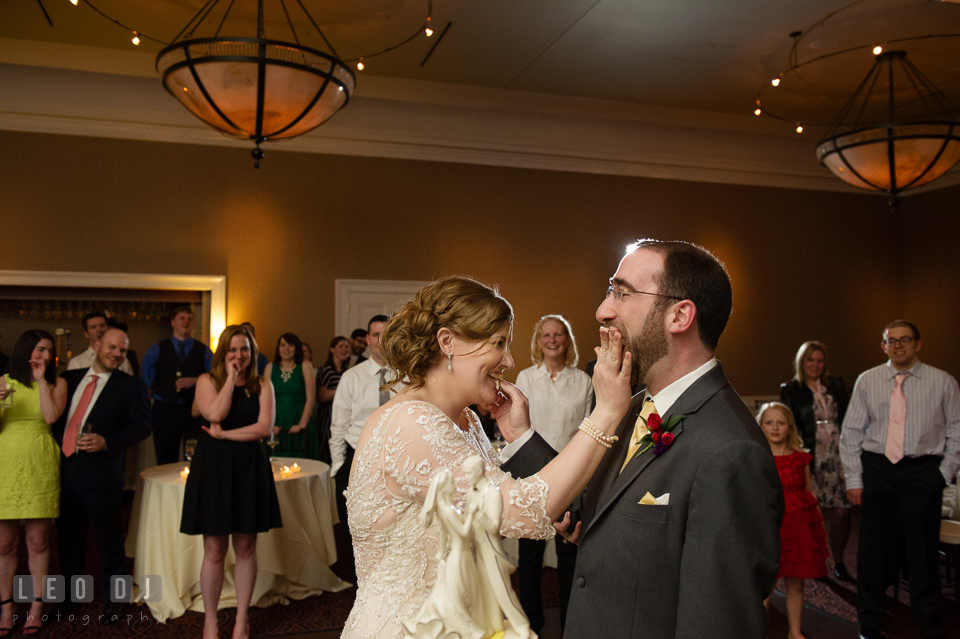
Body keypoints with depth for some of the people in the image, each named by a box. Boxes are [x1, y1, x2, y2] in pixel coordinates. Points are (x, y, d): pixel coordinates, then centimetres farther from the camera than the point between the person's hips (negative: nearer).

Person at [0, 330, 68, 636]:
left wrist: (40, 380, -3)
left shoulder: (57, 384, 6)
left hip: (39, 470, -1)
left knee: (37, 542, 3)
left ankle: (36, 605, 15)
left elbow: (51, 416, -11)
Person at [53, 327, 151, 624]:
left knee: (108, 538, 3)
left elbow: (141, 426, -7)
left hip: (100, 472, -4)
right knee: (67, 536, 16)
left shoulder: (132, 386, 0)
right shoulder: (70, 378, 13)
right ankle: (67, 596, 33)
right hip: (64, 467, 5)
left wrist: (106, 441, -18)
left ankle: (113, 600, 18)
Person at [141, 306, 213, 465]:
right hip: (164, 410, 0)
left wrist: (195, 381, -12)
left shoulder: (204, 352, 9)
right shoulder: (155, 350, 10)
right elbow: (145, 383, 12)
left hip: (194, 411, 0)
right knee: (165, 462, 4)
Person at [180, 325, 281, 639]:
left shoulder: (262, 384, 5)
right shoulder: (207, 380, 3)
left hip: (250, 469, 1)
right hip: (213, 468, -1)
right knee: (214, 551, 3)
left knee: (245, 548, 8)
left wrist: (224, 434, -10)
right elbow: (215, 414, -15)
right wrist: (231, 378, -9)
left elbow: (265, 427, -6)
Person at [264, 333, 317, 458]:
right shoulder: (270, 367, 8)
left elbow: (310, 399, -3)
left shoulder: (305, 367, 2)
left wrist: (302, 425, -9)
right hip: (277, 428, 2)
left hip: (298, 428, -2)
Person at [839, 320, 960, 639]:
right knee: (873, 550, 7)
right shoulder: (867, 381, 4)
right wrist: (854, 479, 1)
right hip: (877, 469, 1)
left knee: (923, 551, 6)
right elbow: (851, 432, 5)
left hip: (923, 472, -1)